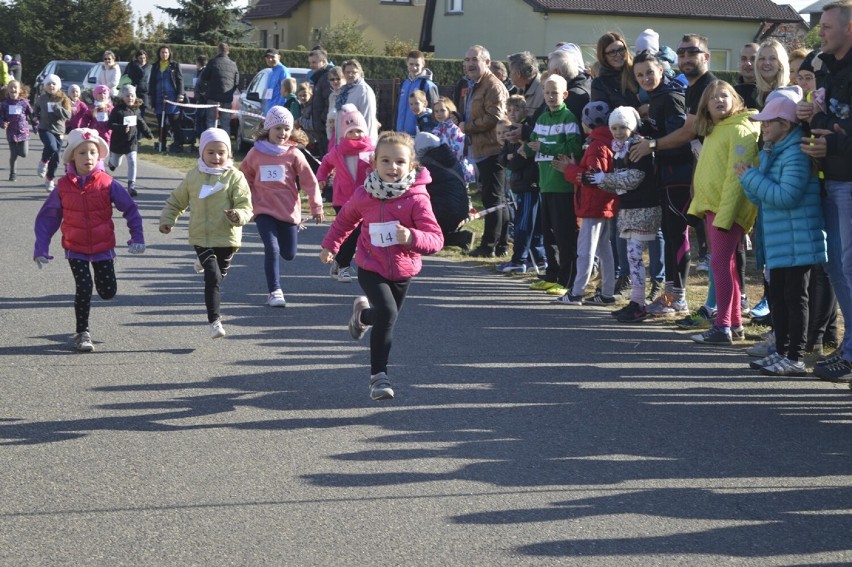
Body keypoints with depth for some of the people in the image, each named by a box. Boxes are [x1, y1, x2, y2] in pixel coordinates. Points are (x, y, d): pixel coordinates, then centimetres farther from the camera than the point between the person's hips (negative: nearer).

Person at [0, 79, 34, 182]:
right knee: (13, 154, 2)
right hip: (11, 132, 0)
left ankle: (18, 148, 30)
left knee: (24, 153, -6)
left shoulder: (24, 102, -3)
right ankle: (13, 173, 20)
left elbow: (32, 115, 4)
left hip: (23, 131, 0)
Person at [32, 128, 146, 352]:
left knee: (108, 292, 4)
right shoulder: (63, 187, -7)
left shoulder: (107, 184, -9)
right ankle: (82, 333, 7)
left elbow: (130, 209, 0)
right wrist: (41, 247, -4)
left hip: (103, 248, 1)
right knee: (84, 289, -11)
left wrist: (137, 238, -7)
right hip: (75, 249, -1)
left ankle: (99, 276, 41)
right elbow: (47, 217, 0)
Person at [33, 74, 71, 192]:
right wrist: (39, 118, 4)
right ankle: (43, 163, -1)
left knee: (55, 158, 5)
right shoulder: (41, 98, 3)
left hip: (58, 130, 2)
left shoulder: (63, 99, 0)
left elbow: (68, 115, -12)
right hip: (45, 129, -2)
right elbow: (35, 111, 22)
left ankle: (49, 180, 24)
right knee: (52, 147, -31)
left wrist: (56, 107, -22)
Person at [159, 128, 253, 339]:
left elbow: (245, 205, -8)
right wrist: (167, 219, 7)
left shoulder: (235, 177, -4)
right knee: (213, 277, -12)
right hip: (201, 237, 0)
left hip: (227, 237, 0)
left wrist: (238, 216, -29)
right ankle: (214, 321, -8)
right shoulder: (193, 176, 4)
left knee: (219, 274, 18)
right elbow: (177, 200, 17)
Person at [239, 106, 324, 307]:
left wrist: (316, 206, -6)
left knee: (289, 254, 8)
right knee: (272, 249, -15)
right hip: (263, 210, 0)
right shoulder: (255, 153, 1)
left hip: (288, 210, 0)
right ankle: (274, 291, -6)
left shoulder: (293, 154, -3)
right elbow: (245, 179, 13)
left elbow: (309, 181, -2)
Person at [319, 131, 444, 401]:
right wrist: (330, 246, 18)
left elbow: (436, 239, -23)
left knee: (387, 318, 18)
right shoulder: (363, 195, -9)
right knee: (387, 313, -23)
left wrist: (412, 237, -41)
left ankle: (363, 312, 56)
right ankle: (378, 375, -11)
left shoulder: (417, 198, -18)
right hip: (371, 269, -1)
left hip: (403, 271, 1)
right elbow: (345, 219, 14)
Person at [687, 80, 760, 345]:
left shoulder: (740, 129, -11)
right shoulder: (713, 131, 16)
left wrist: (724, 213, -22)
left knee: (721, 262, -11)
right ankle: (735, 323, 16)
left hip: (728, 208, -9)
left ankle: (723, 327, -11)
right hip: (711, 206, 9)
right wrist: (700, 205, 13)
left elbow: (737, 176, -18)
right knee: (725, 264, 11)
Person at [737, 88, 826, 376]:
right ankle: (781, 352, 21)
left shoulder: (796, 155, -17)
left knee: (795, 297, -5)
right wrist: (748, 178, -4)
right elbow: (760, 198, 16)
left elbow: (786, 196, -26)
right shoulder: (770, 152, 13)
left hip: (797, 242, -9)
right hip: (778, 241, 9)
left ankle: (795, 358, -2)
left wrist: (751, 176, -18)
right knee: (778, 296, 13)